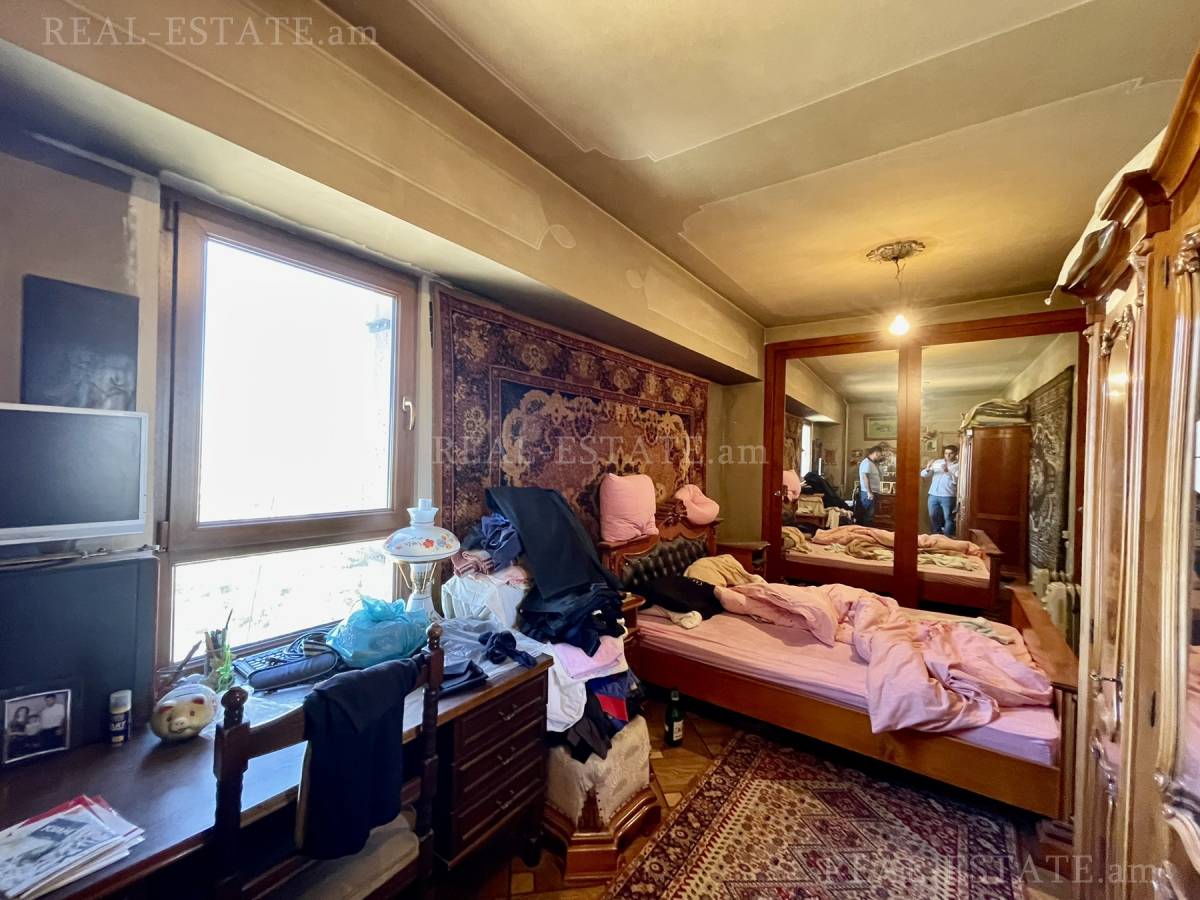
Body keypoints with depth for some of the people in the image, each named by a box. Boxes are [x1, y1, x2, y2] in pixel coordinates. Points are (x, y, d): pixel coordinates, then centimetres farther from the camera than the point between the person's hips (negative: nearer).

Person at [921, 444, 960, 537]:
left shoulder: (958, 466, -1)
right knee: (933, 516, 12)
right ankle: (936, 535, 29)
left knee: (948, 518, 1)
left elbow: (956, 481, -15)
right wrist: (928, 469, -15)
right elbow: (923, 474, 6)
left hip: (948, 496, -4)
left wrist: (947, 471, -27)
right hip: (933, 495, 4)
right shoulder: (937, 462, 9)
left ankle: (947, 538, 11)